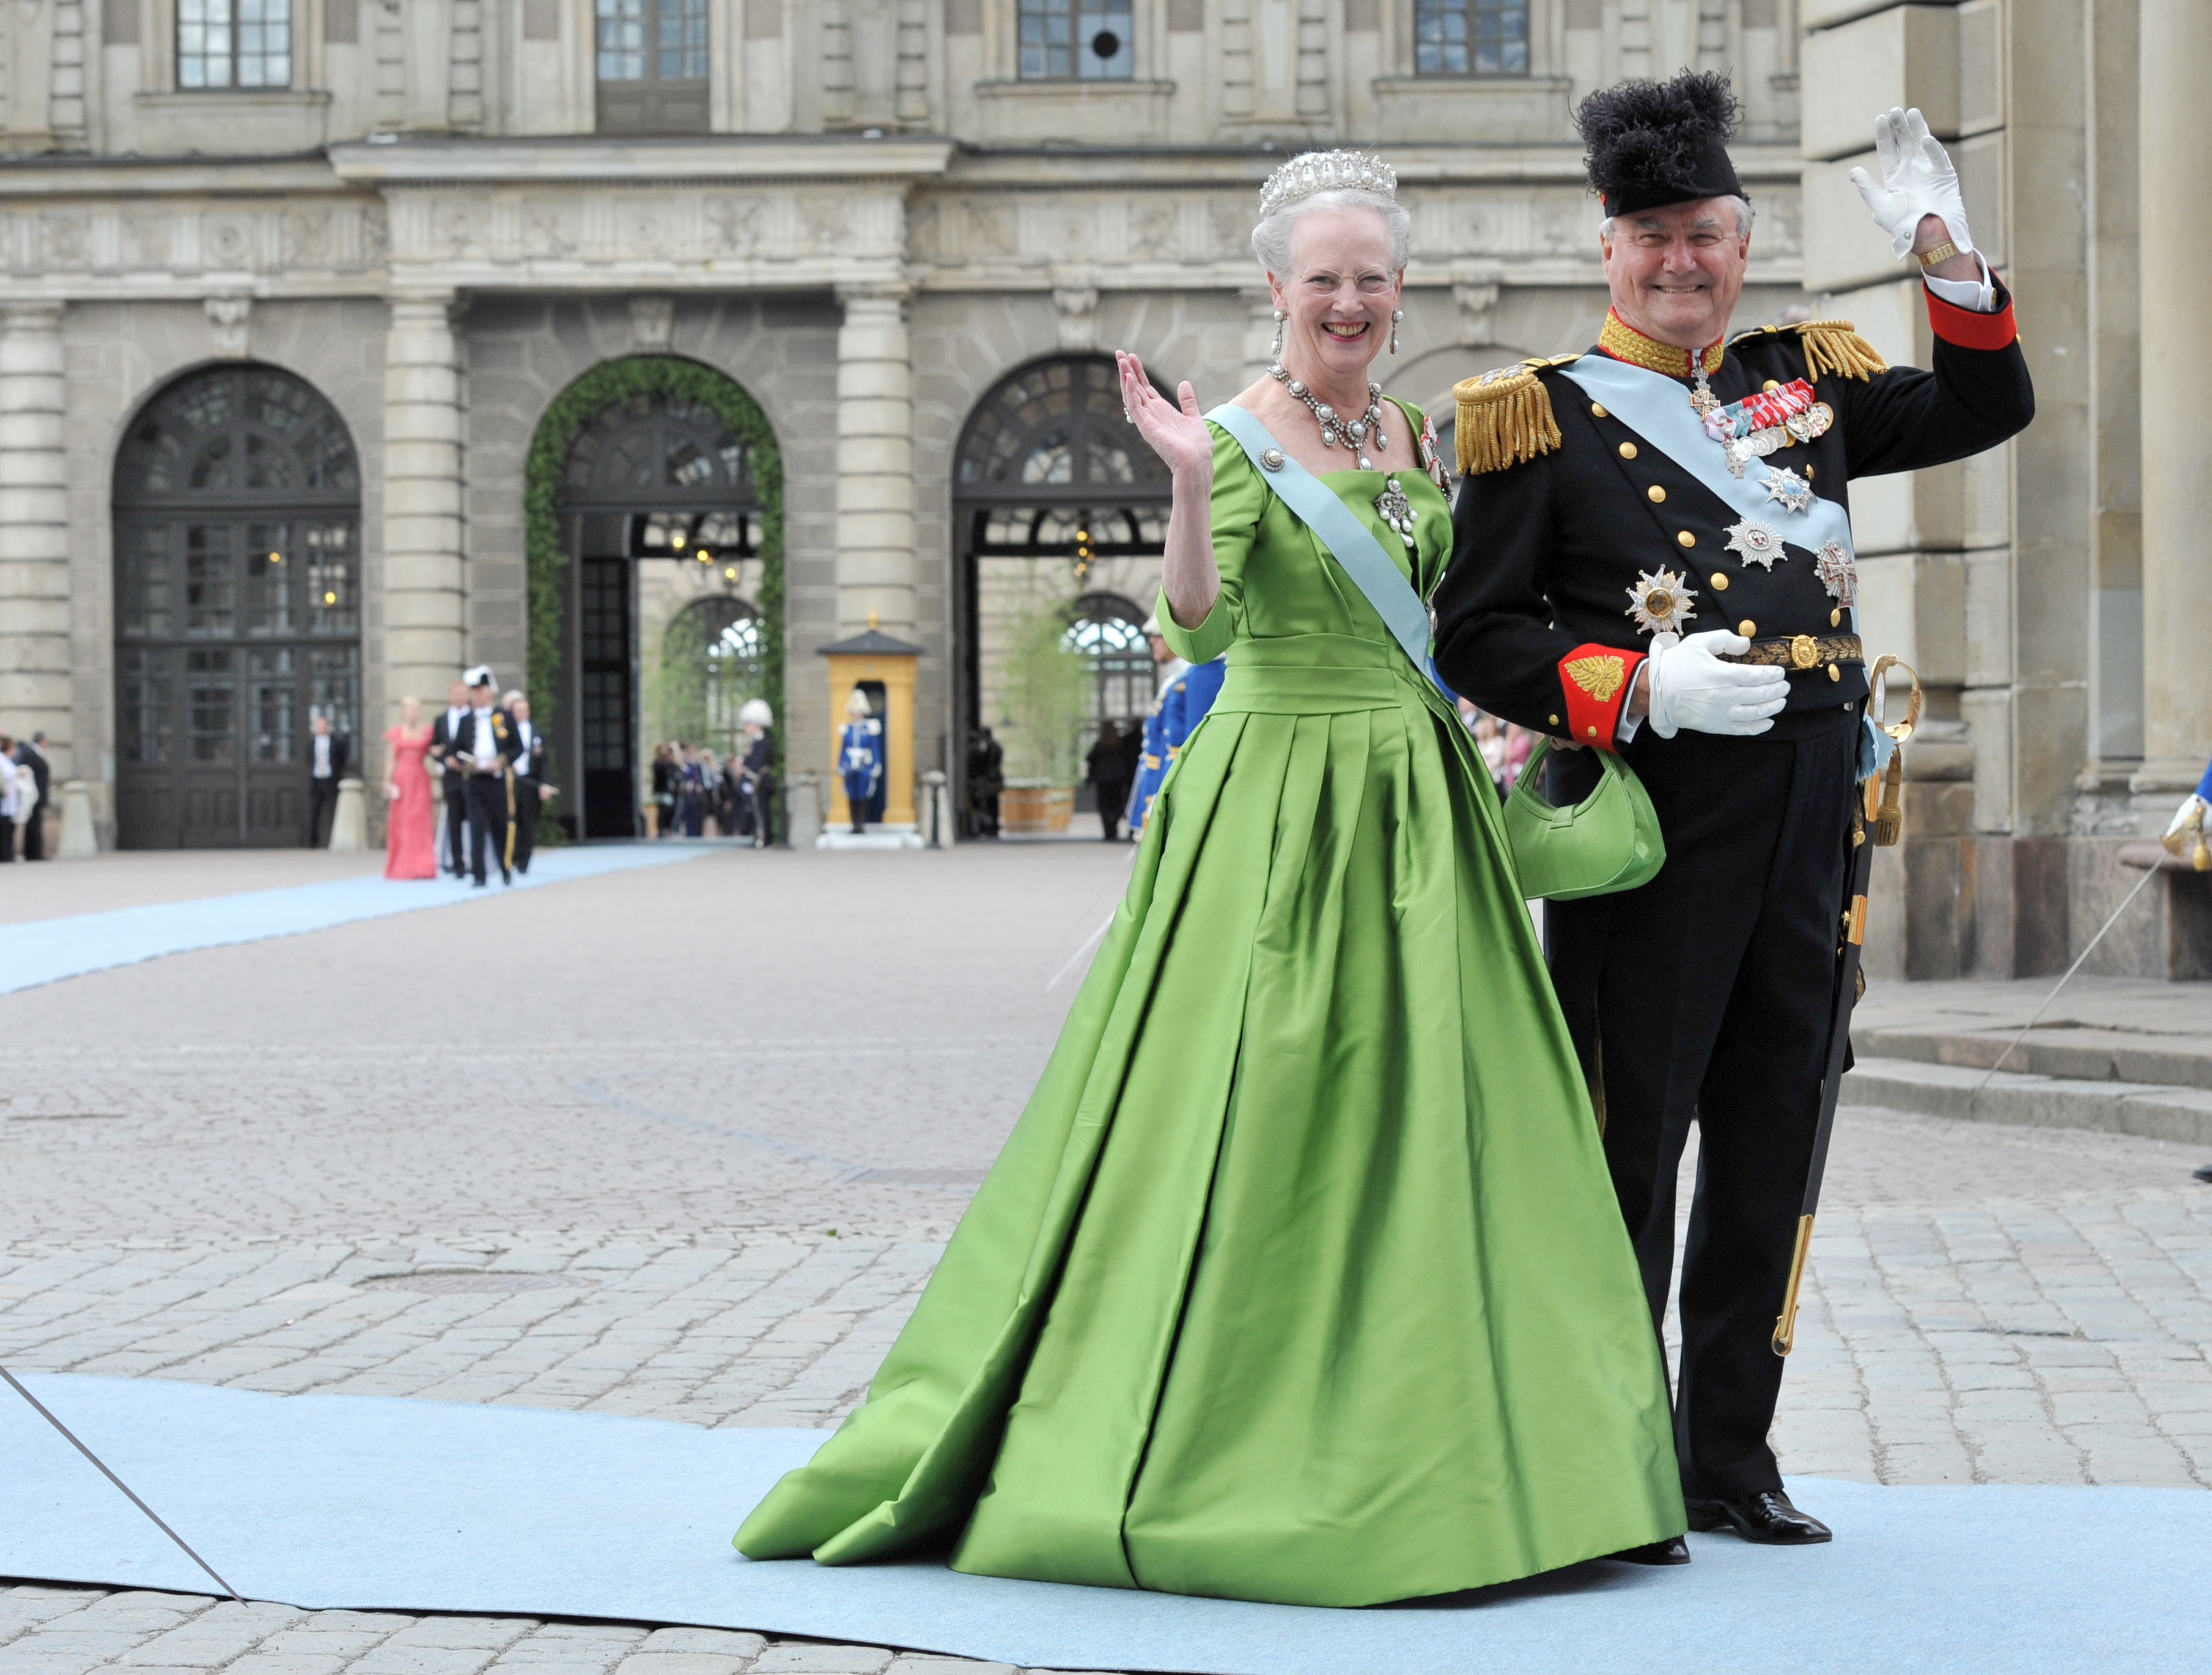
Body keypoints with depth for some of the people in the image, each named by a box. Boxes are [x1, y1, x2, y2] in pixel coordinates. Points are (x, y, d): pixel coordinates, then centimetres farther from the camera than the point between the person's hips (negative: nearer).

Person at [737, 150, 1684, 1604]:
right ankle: (1214, 1452, 5)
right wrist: (1190, 484, -31)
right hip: (1276, 793, -6)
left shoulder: (1418, 435, 13)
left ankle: (1432, 1458, 14)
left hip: (1416, 801, 6)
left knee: (1430, 1121, 6)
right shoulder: (1240, 431, -6)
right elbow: (1200, 626, -18)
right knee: (1252, 1116, -5)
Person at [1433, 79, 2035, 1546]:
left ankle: (1730, 1459, 19)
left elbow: (1988, 409, 20)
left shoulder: (1805, 381, 15)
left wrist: (1947, 252, 5)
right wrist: (1641, 689, -16)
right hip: (1652, 814, -5)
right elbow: (1479, 638, -2)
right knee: (1629, 1142, -3)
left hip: (1810, 815, 5)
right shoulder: (1547, 415, 1)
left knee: (1771, 1146, 9)